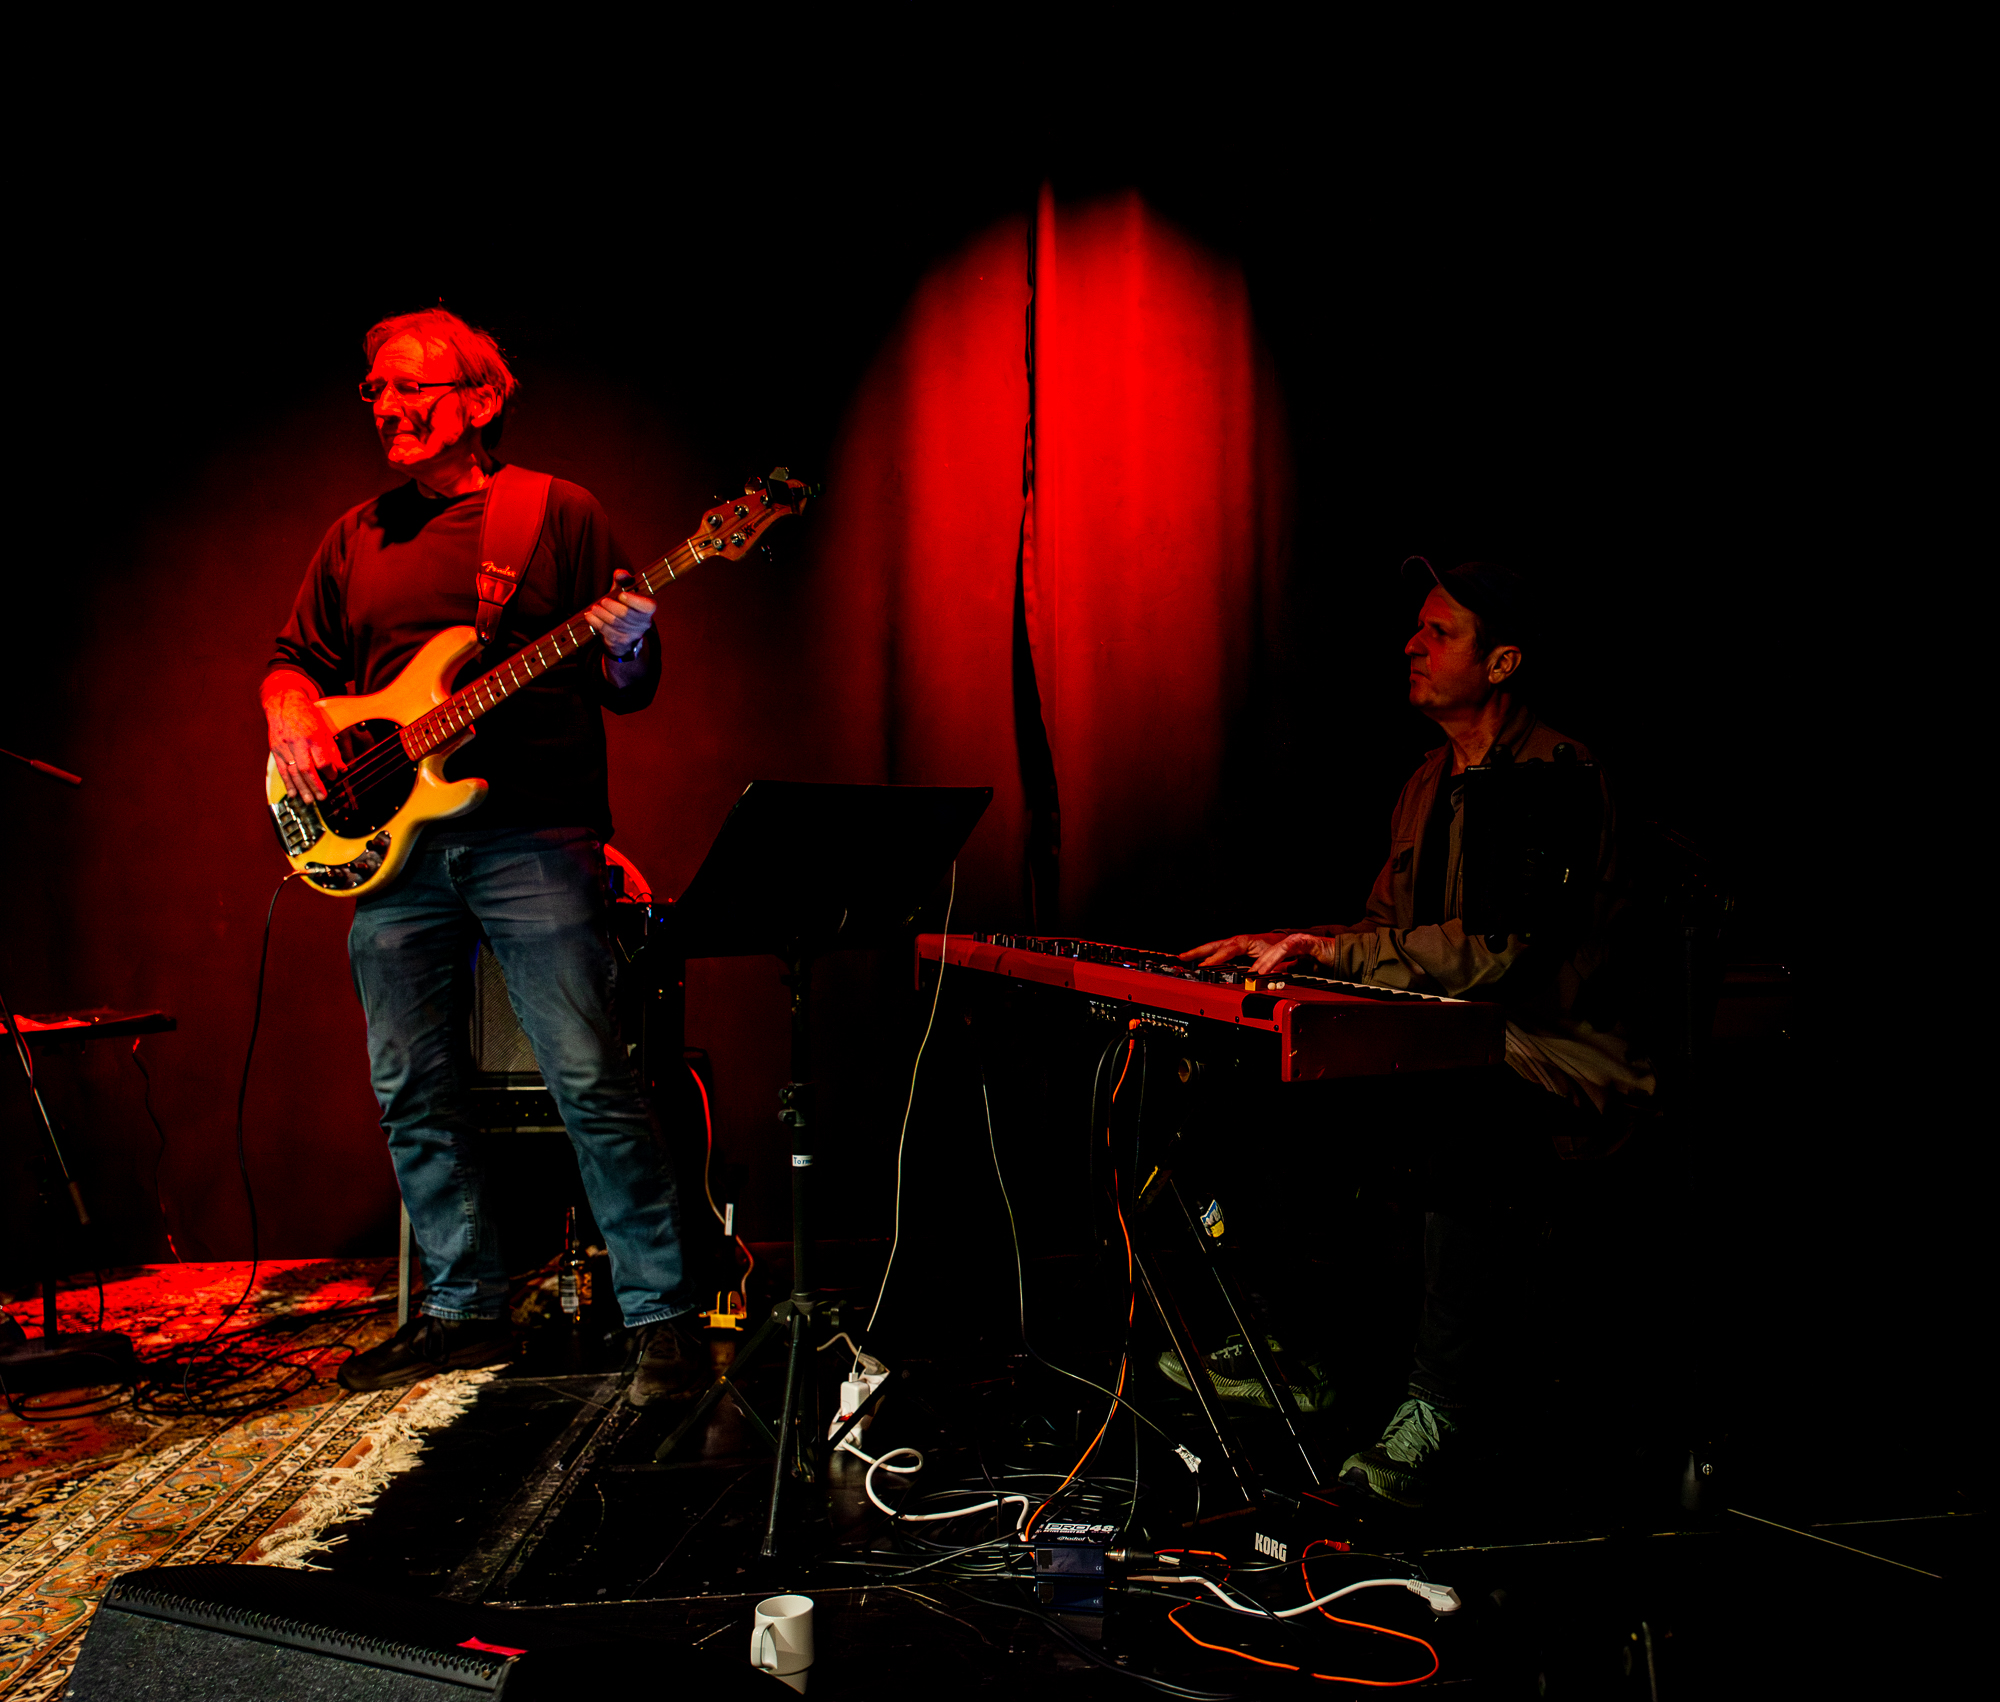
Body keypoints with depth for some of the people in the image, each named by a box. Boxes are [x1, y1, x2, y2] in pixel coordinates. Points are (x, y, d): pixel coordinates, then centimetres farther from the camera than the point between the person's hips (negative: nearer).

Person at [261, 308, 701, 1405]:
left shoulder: (562, 514, 5)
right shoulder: (356, 539, 18)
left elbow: (630, 693, 5)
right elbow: (294, 657, 22)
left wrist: (626, 650, -18)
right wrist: (293, 716, 1)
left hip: (535, 837, -5)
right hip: (392, 844, 5)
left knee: (591, 1084, -10)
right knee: (413, 1095, 8)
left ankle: (662, 1317, -2)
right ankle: (466, 1309, 22)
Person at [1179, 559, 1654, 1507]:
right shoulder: (1429, 785, 17)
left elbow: (1500, 946, -23)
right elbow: (1387, 933, 21)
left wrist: (1332, 951, -24)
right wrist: (1286, 945, 2)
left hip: (1554, 1061, -9)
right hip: (1449, 1050, 9)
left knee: (1468, 1121, -39)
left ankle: (1440, 1411, -29)